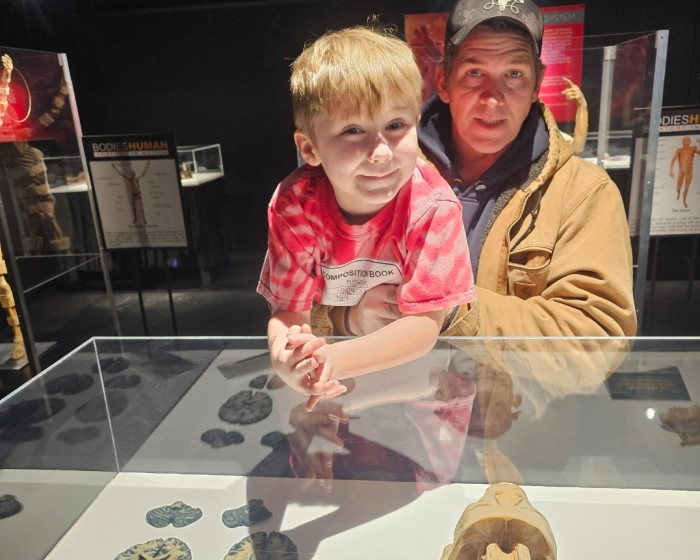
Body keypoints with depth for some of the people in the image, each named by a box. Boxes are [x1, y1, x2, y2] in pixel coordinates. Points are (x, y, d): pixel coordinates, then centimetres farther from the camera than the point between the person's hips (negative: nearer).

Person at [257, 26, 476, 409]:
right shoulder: (294, 204, -16)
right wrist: (287, 356, -36)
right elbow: (289, 311, -13)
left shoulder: (433, 207, -20)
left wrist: (336, 360, -36)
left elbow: (425, 324, -20)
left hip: (411, 367, 0)